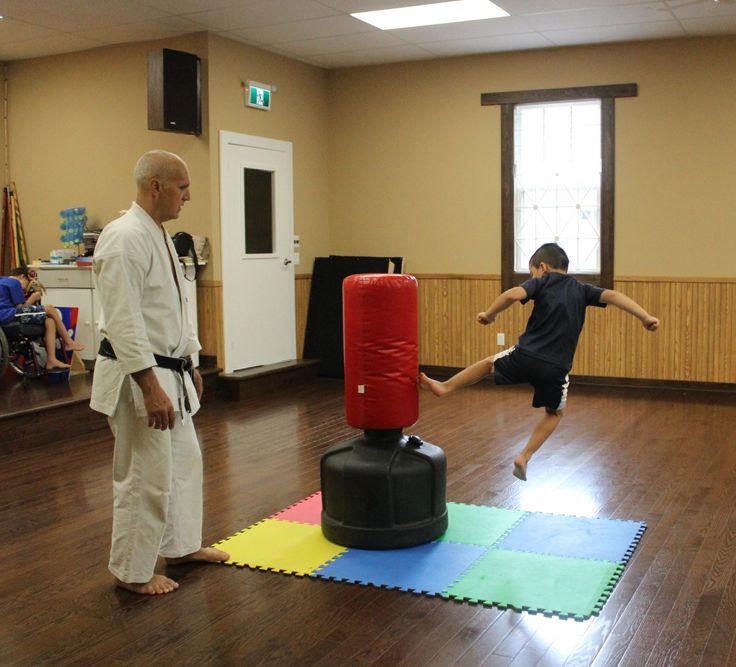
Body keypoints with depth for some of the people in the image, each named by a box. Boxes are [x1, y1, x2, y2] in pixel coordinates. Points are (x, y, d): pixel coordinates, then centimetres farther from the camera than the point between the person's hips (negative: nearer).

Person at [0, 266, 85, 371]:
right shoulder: (15, 282, -3)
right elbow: (20, 307, -7)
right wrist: (33, 298, 7)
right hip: (9, 315, -10)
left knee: (49, 321, 4)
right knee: (49, 309, -8)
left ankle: (51, 360, -6)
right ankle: (68, 343, 5)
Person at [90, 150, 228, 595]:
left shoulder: (158, 235, 12)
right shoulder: (125, 238, -20)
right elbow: (124, 322, -25)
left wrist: (190, 364, 21)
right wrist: (152, 388, -25)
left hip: (169, 370, 10)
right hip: (137, 377, -10)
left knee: (184, 460, 20)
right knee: (147, 475, -2)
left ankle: (182, 545, 37)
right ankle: (132, 570, 16)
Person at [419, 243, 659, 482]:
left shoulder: (542, 282, 4)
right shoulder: (581, 289, 13)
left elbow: (513, 294, -14)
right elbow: (612, 295, -1)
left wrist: (489, 315, 0)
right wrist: (645, 317, -6)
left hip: (525, 357, -2)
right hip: (556, 368, 2)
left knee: (489, 363, 28)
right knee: (554, 413, 25)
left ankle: (444, 386, 31)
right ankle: (525, 457, 16)